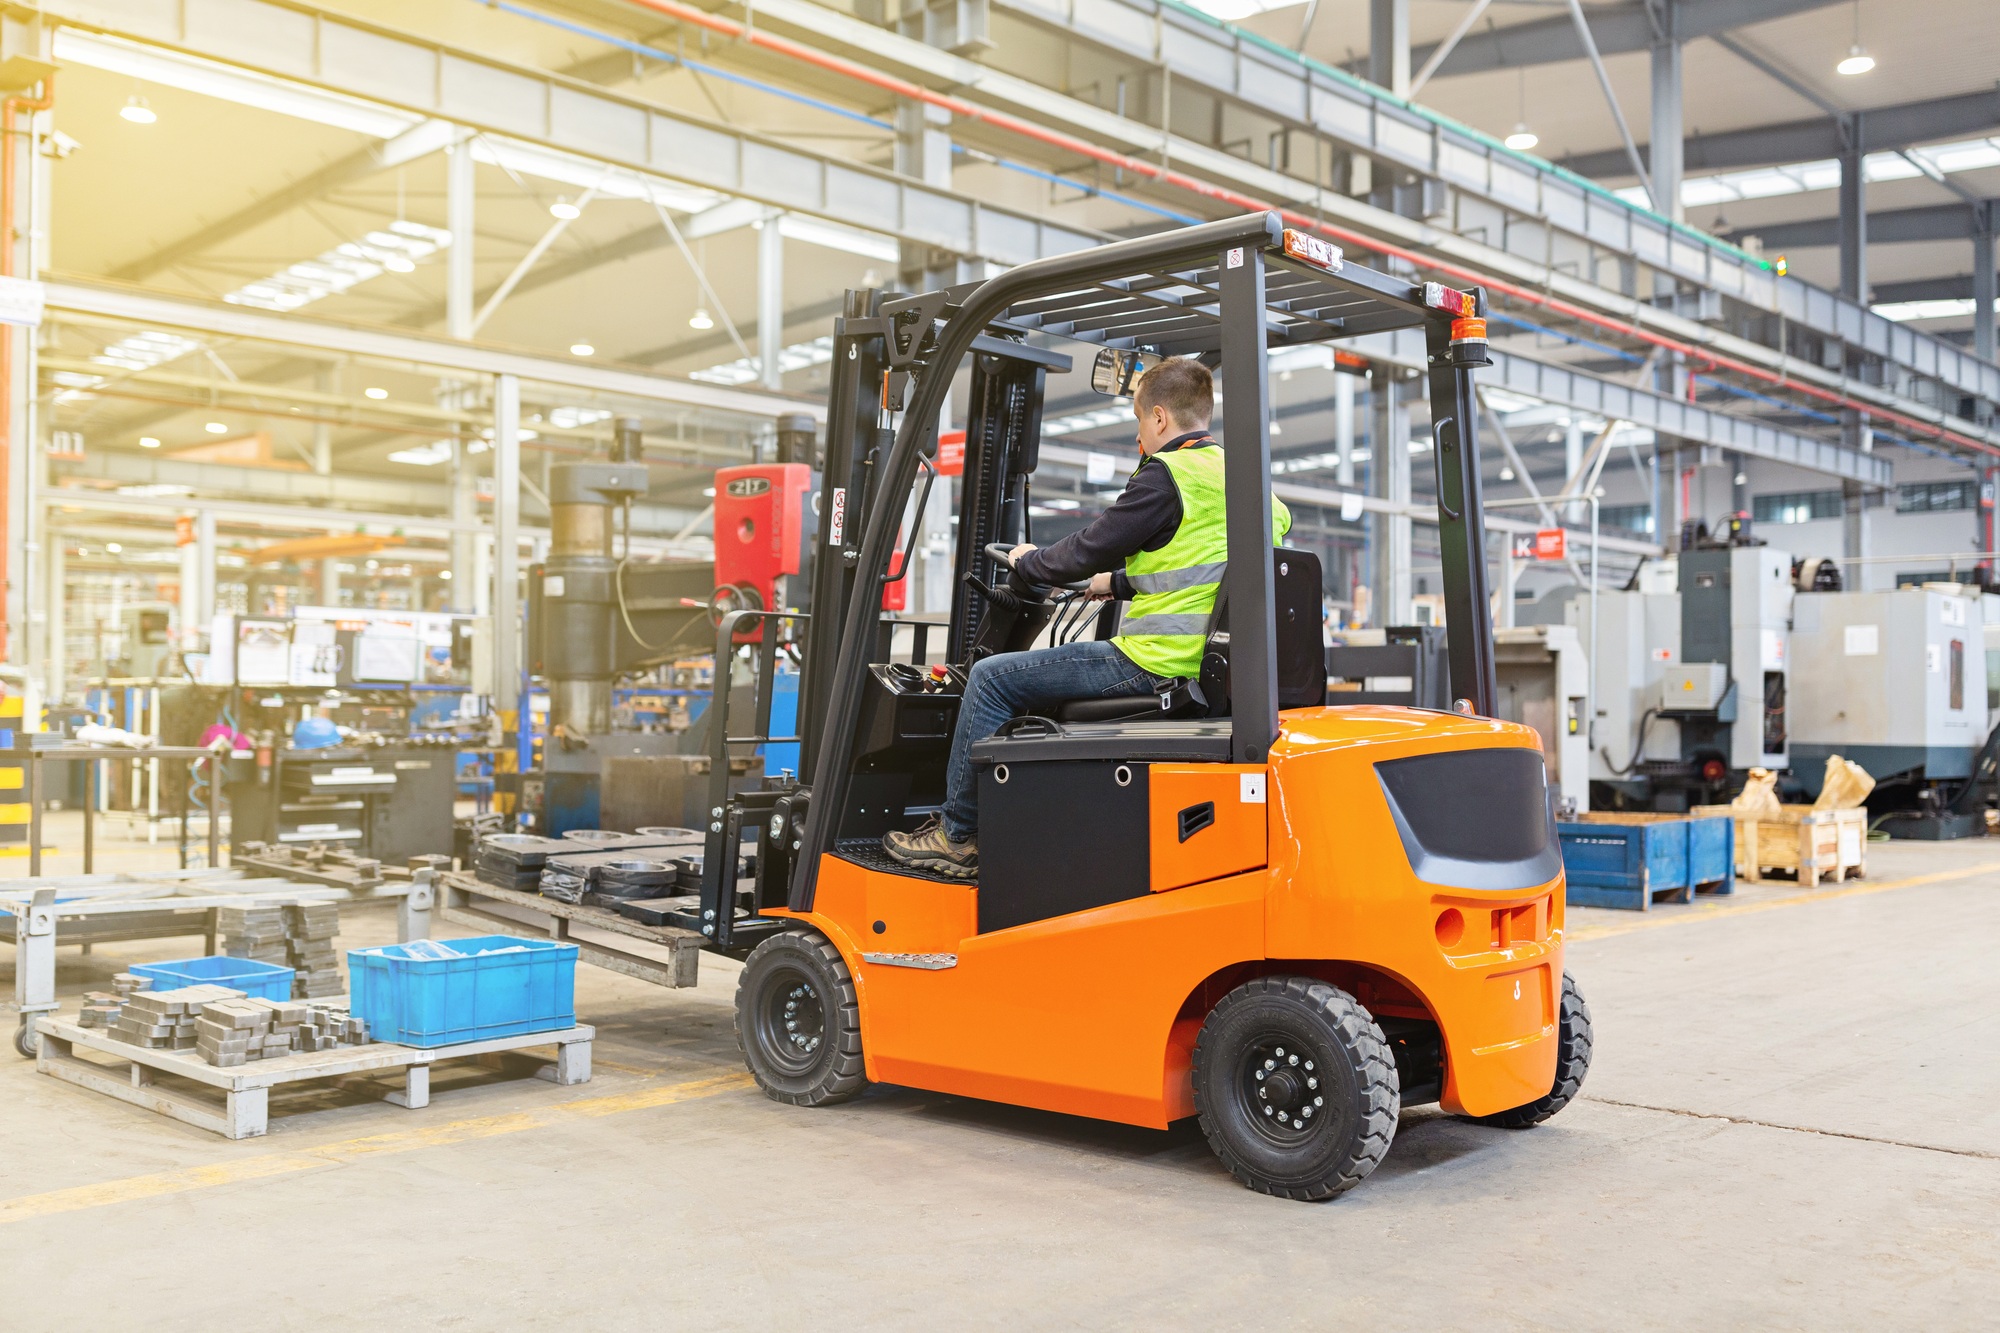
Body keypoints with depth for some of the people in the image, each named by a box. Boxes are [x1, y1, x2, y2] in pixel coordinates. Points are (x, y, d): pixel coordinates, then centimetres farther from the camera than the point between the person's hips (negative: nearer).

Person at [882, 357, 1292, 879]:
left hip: (1157, 660, -10)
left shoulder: (1166, 475, -13)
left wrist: (1028, 562, 10)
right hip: (1203, 657, 10)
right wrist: (1118, 583, 34)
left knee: (992, 678, -1)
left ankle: (957, 837, 6)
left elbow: (1088, 551, -10)